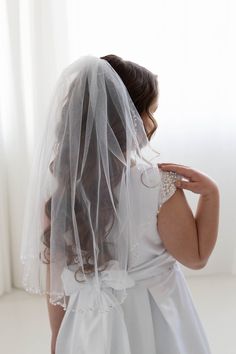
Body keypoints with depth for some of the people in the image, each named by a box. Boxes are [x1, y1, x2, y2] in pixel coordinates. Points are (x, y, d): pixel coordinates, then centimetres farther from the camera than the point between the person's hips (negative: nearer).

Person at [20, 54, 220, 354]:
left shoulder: (55, 185, -14)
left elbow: (53, 279, -4)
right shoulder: (159, 185, -24)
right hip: (152, 324, -2)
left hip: (89, 326, 3)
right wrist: (211, 193, -11)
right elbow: (197, 257, -8)